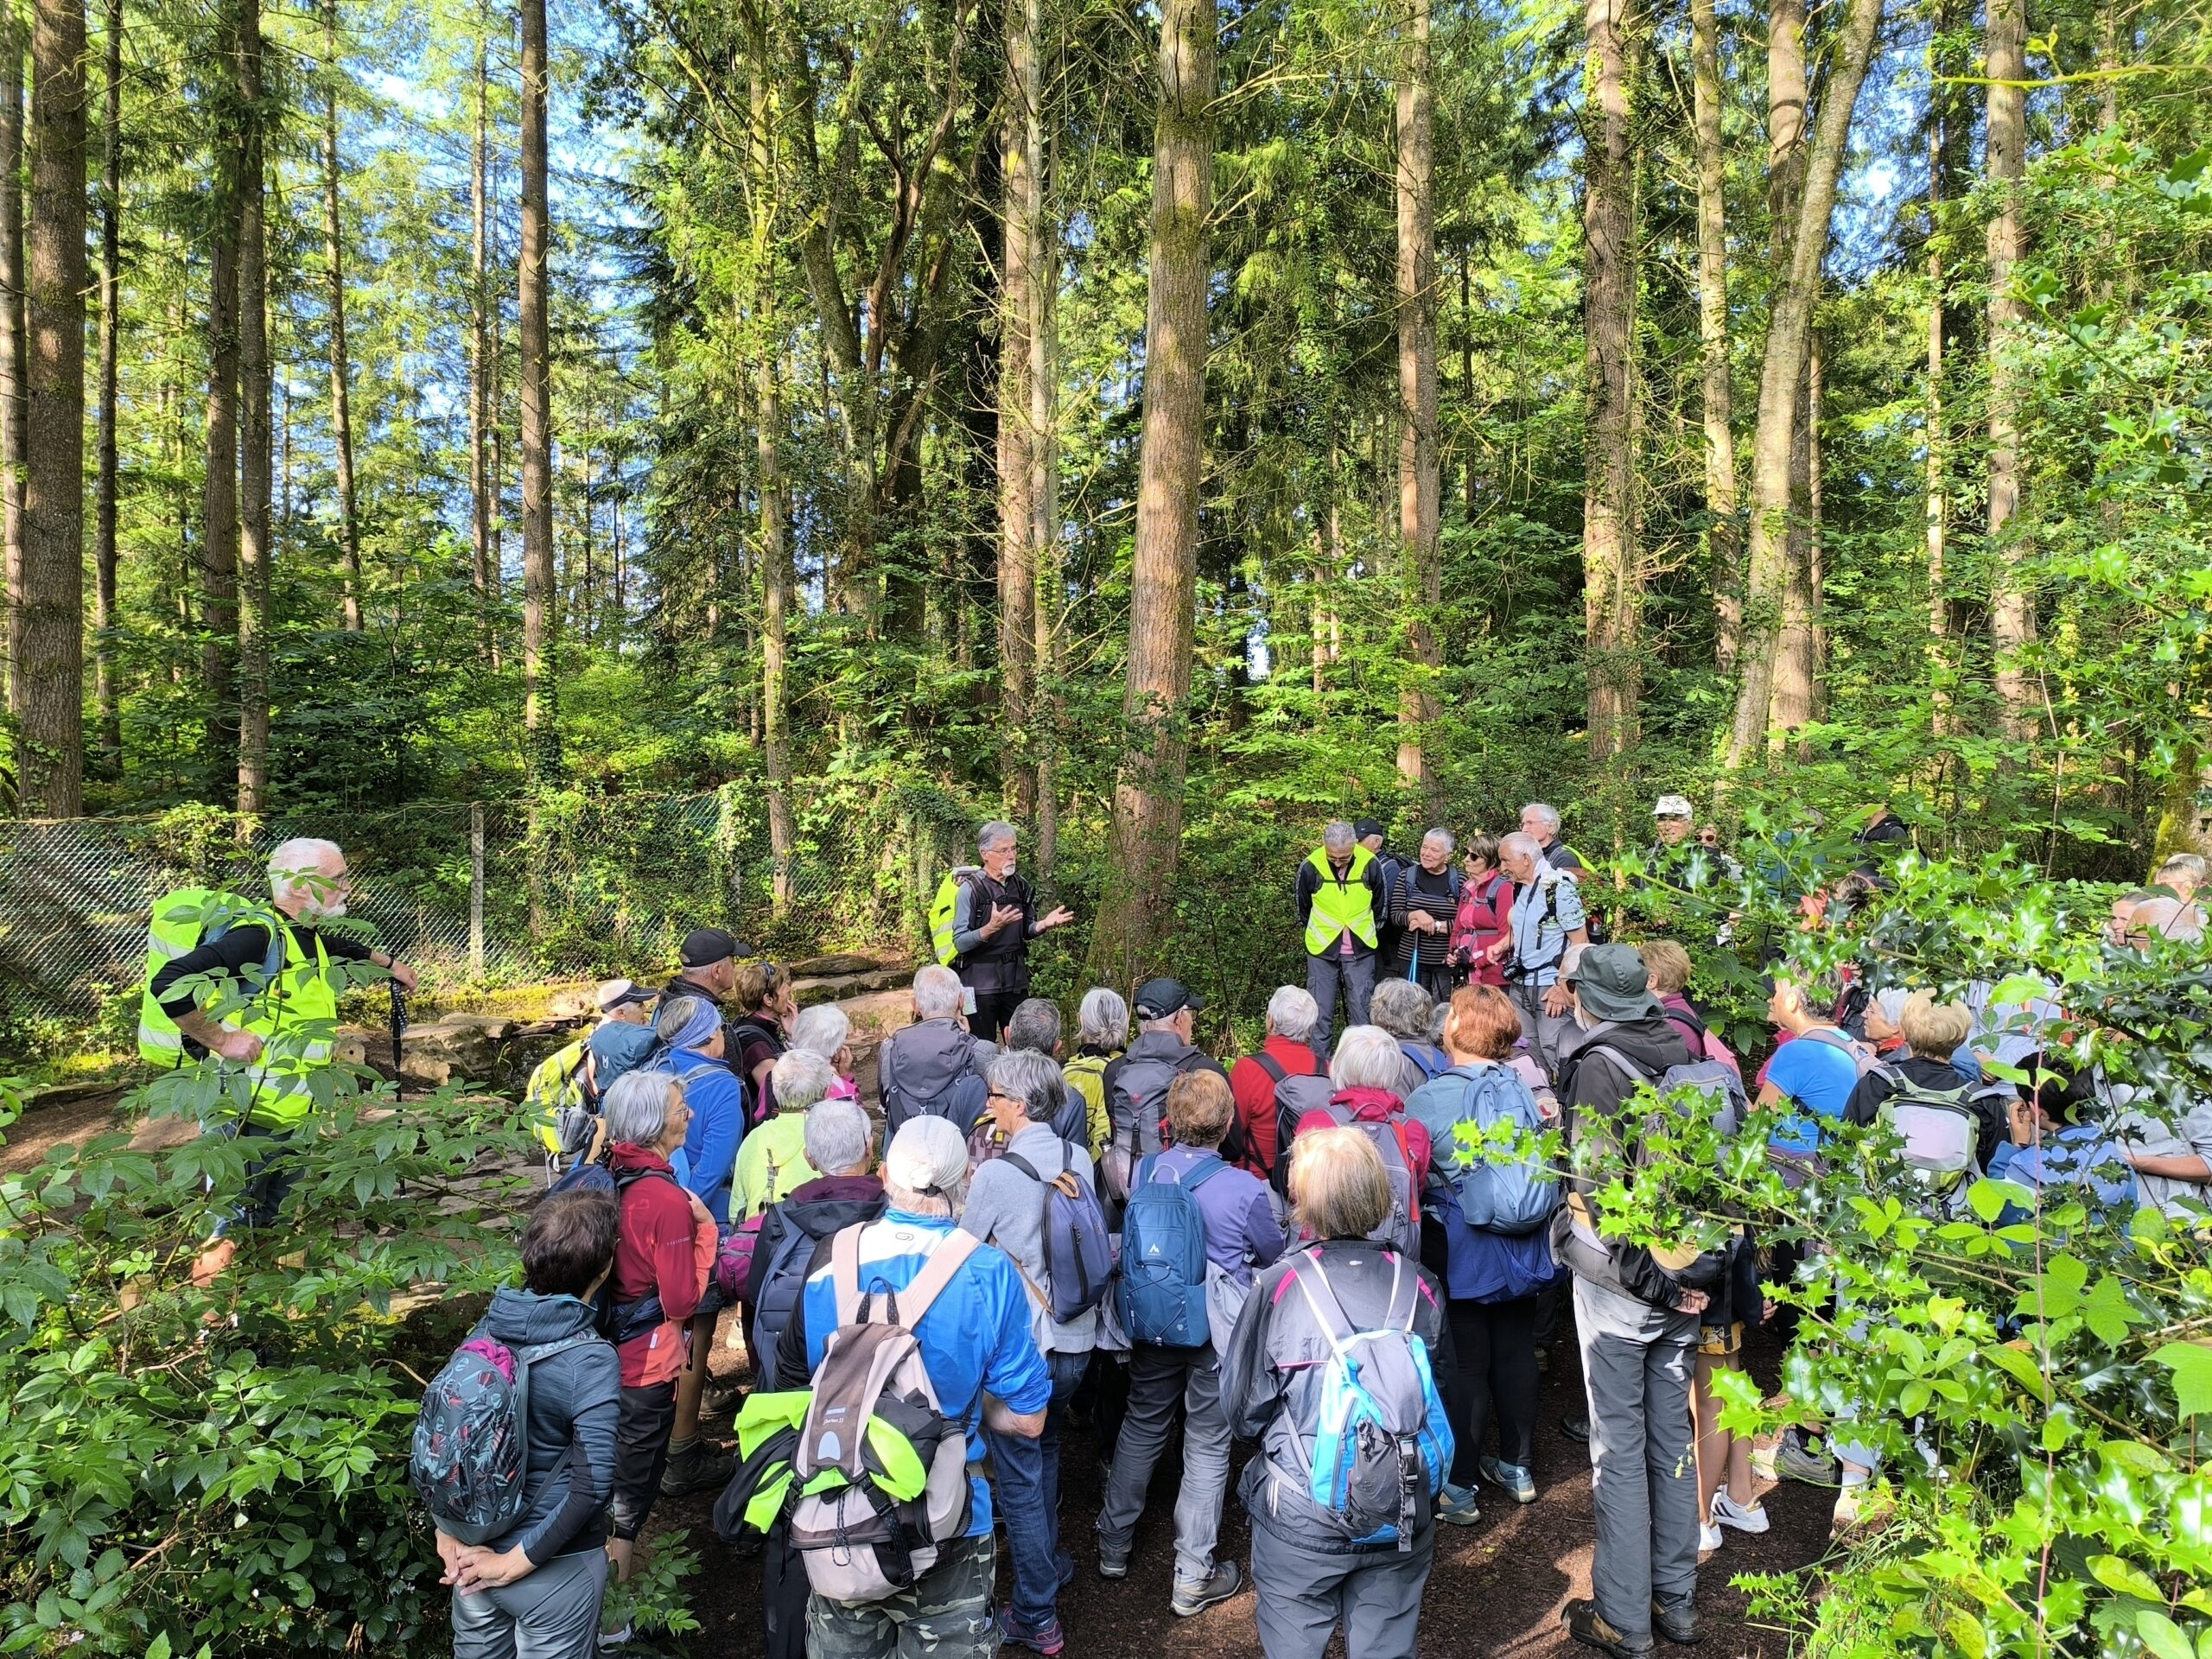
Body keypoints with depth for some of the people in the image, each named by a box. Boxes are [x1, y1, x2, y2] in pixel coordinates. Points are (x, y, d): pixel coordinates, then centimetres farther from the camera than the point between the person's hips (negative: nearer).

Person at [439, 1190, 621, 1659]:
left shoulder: (488, 1328, -8)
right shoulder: (591, 1361, -25)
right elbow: (591, 1486, -27)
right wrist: (517, 1562, -15)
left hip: (475, 1547, 6)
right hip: (555, 1568, -5)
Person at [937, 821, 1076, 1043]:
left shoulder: (1020, 886, 6)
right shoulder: (970, 889, -11)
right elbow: (960, 942, -15)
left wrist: (1044, 925, -4)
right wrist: (991, 927, -28)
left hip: (1016, 980, 5)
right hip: (980, 982, -5)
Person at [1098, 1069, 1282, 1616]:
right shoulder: (1244, 1188, -22)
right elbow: (1273, 1253, -2)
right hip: (1218, 1331, -4)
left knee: (1141, 1429, 21)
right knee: (1207, 1447, 11)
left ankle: (1112, 1548, 36)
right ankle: (1192, 1579, 21)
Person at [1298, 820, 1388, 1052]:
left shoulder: (1370, 864, -10)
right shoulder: (1310, 867, -13)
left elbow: (1381, 905, 8)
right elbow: (1303, 909, 5)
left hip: (1360, 951, 1)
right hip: (1321, 950, 0)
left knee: (1362, 1010, 5)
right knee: (1320, 1010, 3)